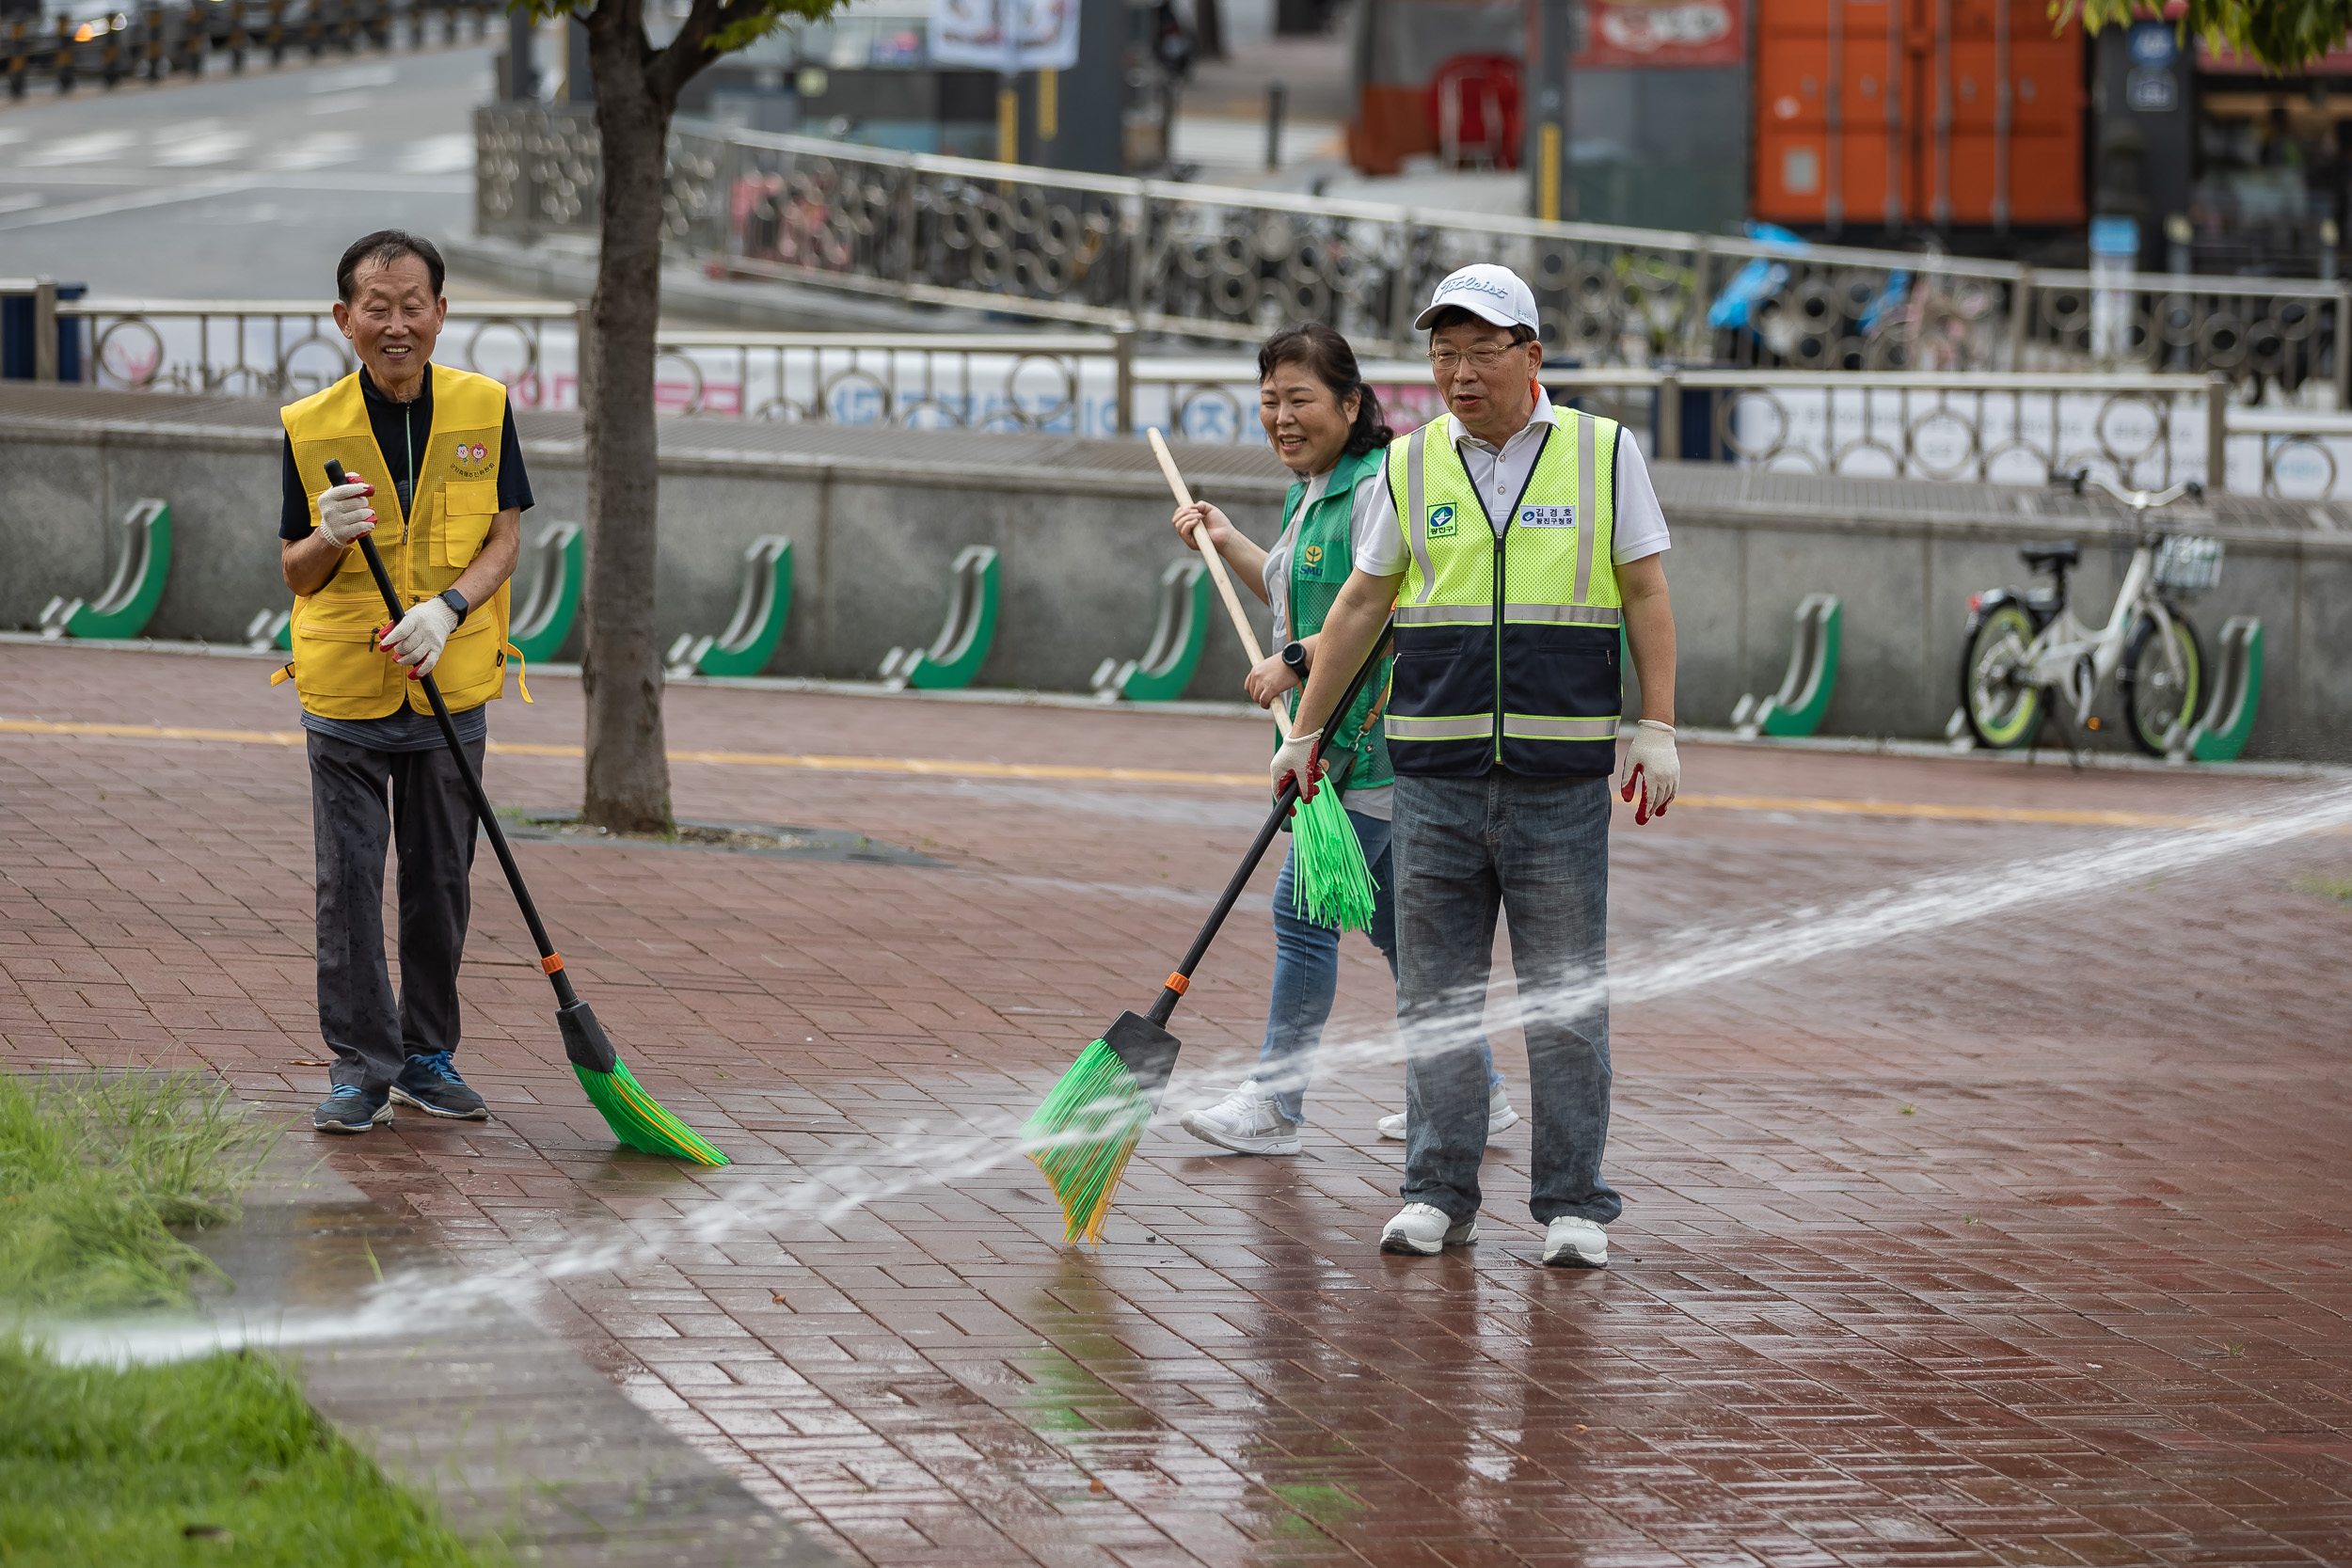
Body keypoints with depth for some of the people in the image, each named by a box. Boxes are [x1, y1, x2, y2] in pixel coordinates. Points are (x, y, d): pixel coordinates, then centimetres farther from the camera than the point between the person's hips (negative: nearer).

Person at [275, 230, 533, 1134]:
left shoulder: (483, 409, -1)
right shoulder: (309, 428, -3)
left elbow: (504, 539, 0)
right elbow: (295, 576, 2)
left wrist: (447, 609, -18)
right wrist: (330, 539, -22)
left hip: (451, 689, 1)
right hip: (343, 693, -1)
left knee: (440, 882, 9)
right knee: (349, 884, -2)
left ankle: (429, 1055, 21)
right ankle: (361, 1065, 6)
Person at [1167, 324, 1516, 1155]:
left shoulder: (1376, 490, -16)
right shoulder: (1310, 493, 15)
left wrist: (1297, 663, -23)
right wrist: (1227, 541, 23)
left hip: (1375, 733, -10)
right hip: (1338, 735, 10)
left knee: (1304, 905, -9)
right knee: (1391, 916, 14)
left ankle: (1274, 1105, -4)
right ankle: (1474, 1093, 22)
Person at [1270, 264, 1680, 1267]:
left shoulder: (1603, 453, 3)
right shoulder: (1410, 466, 8)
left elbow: (1646, 596, 5)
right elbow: (1360, 607, 14)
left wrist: (1658, 731, -2)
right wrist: (1304, 732, 15)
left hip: (1562, 779, -2)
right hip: (1435, 775, 2)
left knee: (1567, 999, 0)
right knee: (1435, 994, 3)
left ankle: (1573, 1205, 6)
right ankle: (1437, 1194, 10)